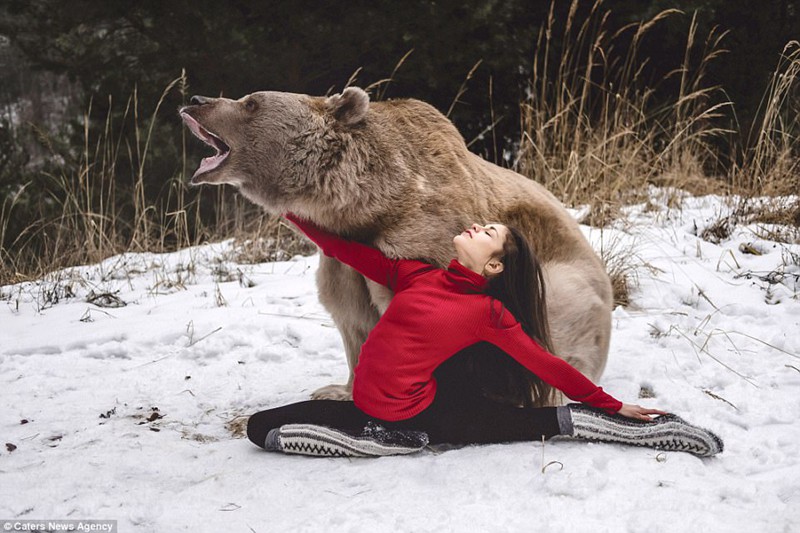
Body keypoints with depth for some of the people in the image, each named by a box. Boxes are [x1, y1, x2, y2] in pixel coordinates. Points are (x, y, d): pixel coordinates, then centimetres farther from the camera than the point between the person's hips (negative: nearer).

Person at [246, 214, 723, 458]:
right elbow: (346, 248, 5)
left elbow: (546, 366, -2)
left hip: (417, 411, -6)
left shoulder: (488, 313, -8)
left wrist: (612, 406, -1)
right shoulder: (417, 277, 4)